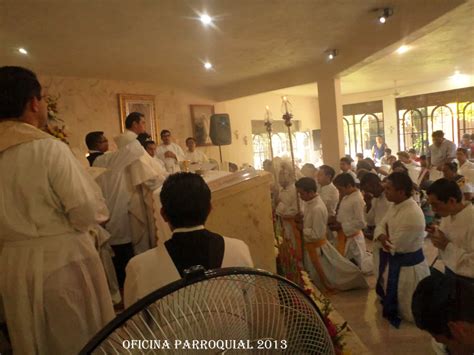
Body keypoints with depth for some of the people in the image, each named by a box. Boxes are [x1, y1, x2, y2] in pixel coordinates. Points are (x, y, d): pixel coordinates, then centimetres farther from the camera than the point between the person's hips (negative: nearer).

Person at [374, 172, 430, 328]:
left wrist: (385, 238, -9)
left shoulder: (413, 215, -32)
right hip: (393, 261, 9)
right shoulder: (395, 205, -1)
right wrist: (382, 236, -19)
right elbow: (381, 225, 3)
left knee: (408, 310, 14)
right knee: (389, 296, 30)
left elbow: (395, 246, -28)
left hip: (407, 266, -9)